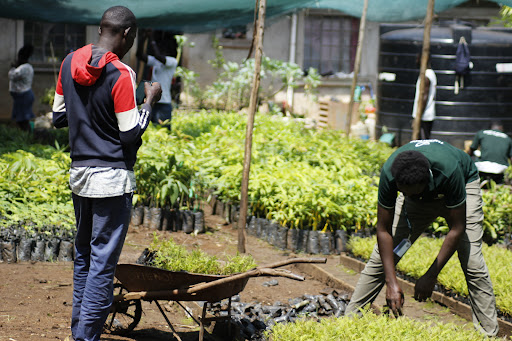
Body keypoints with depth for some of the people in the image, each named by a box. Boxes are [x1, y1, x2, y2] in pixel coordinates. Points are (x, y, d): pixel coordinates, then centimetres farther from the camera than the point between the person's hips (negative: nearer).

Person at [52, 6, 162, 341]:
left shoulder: (70, 62, 5)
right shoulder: (120, 75, -17)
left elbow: (58, 117, 13)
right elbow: (130, 134, -14)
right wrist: (150, 101, -2)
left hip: (79, 173, 7)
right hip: (112, 178, -7)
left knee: (83, 255, 17)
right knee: (103, 262, -3)